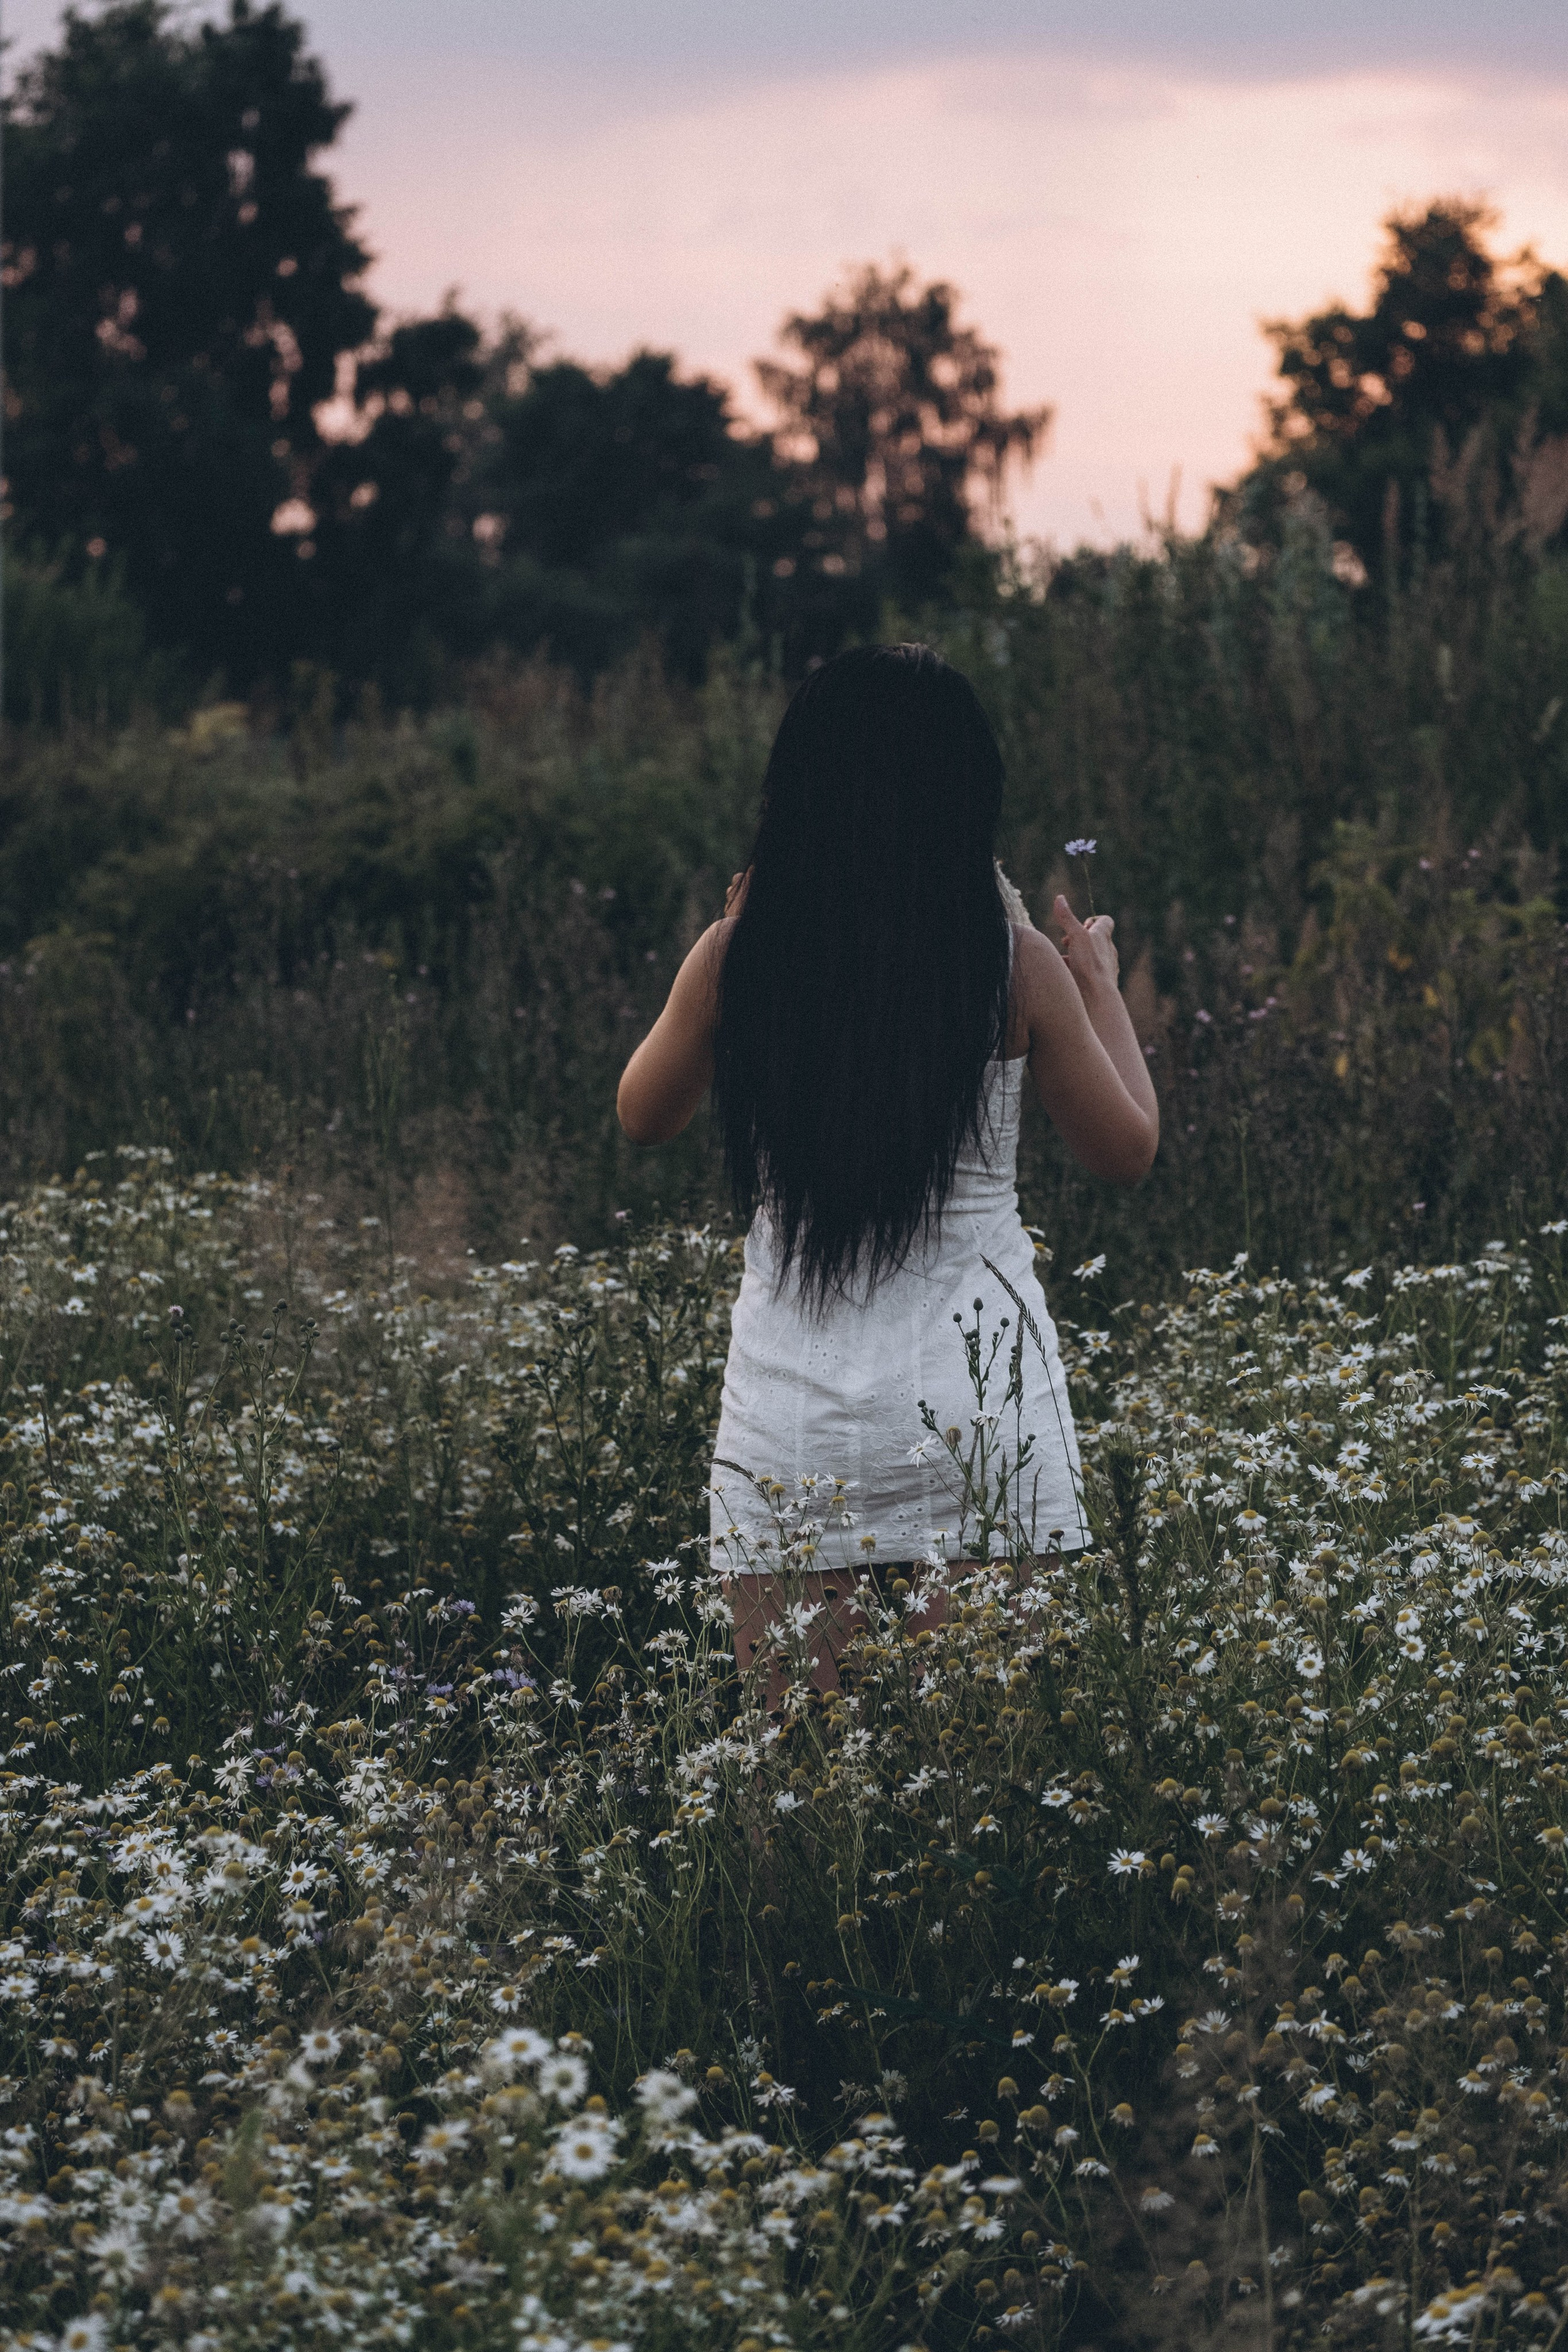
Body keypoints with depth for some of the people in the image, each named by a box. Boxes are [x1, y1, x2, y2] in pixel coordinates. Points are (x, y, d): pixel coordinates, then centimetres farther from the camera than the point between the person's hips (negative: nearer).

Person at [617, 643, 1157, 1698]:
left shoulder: (739, 958, -3)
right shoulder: (1018, 967, -5)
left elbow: (644, 1117, 15)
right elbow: (1127, 1151, 8)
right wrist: (1102, 986, 22)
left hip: (793, 1403, 1)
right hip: (977, 1393, -1)